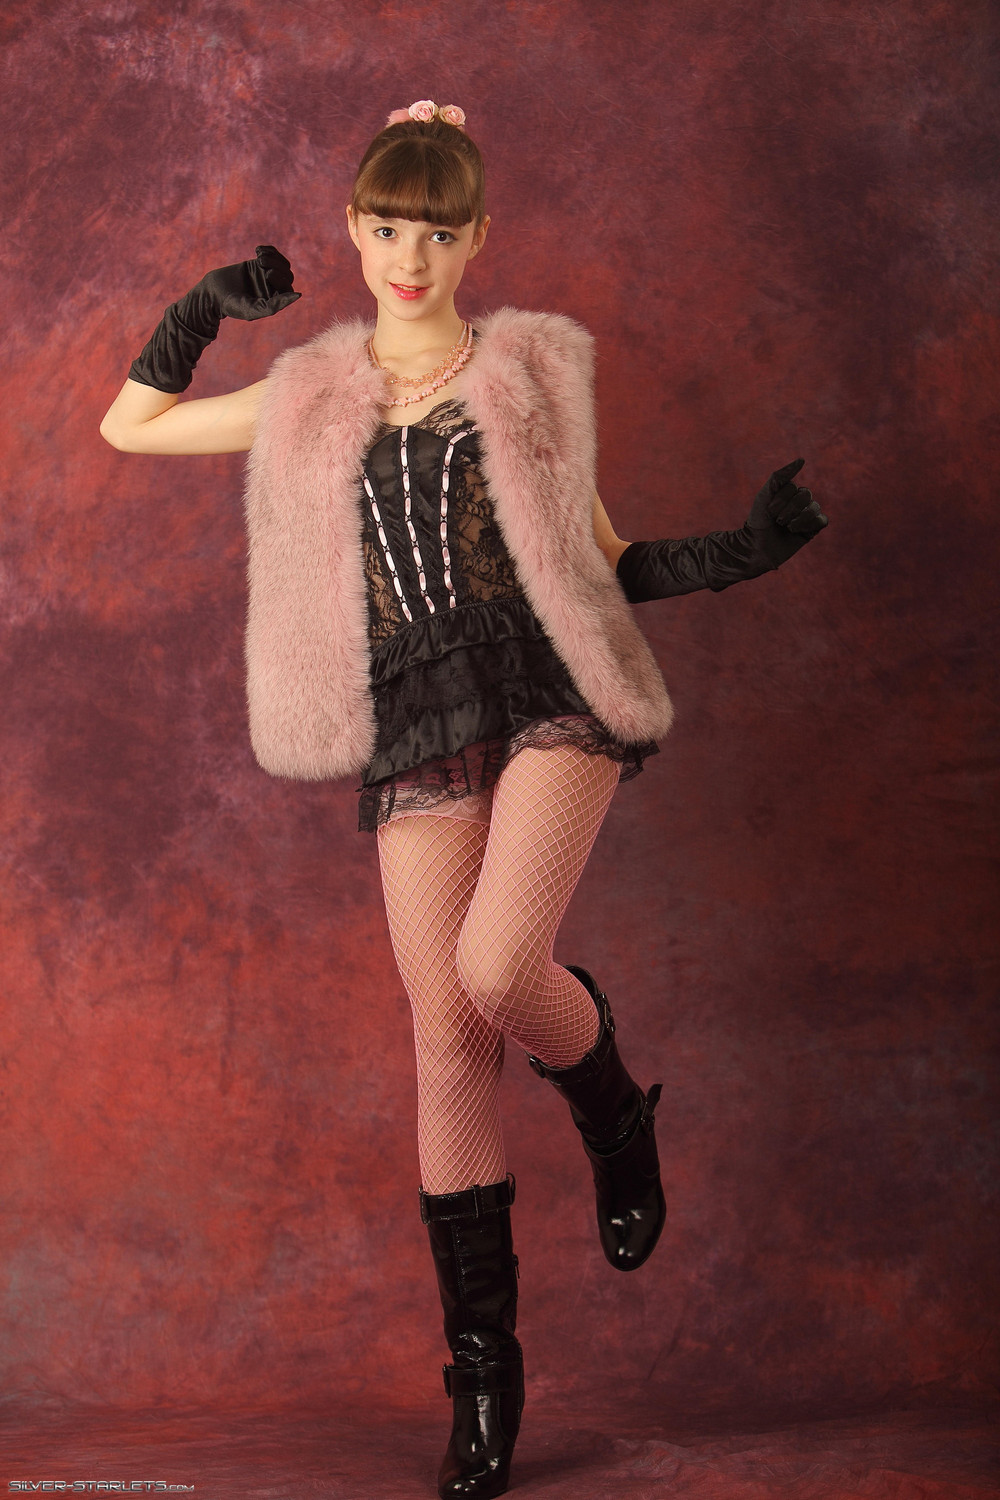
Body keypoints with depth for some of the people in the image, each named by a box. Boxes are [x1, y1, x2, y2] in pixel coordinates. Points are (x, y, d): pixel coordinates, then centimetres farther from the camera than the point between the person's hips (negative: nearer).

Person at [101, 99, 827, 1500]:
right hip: (417, 729, 2)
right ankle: (484, 1359, 9)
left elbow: (601, 565, 13)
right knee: (446, 1032, -2)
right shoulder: (311, 402, 17)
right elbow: (128, 423, 26)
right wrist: (203, 308, 15)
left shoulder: (532, 370, 13)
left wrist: (738, 550, -1)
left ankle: (613, 1108, 12)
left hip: (549, 697, -2)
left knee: (496, 971, -24)